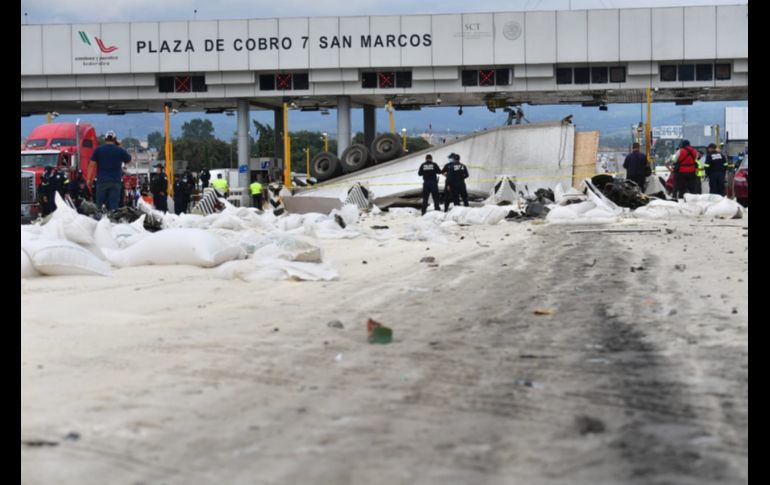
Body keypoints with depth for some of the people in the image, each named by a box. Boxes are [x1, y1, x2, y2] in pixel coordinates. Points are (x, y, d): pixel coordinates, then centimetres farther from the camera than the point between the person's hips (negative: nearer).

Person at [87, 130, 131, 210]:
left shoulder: (98, 150, 2)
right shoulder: (120, 150, 3)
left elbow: (92, 165, -2)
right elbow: (129, 160, 18)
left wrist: (89, 179, 2)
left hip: (102, 180, 0)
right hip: (116, 181, 0)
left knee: (100, 204, 6)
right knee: (114, 204, -2)